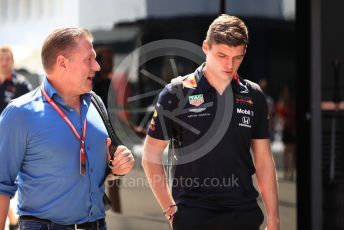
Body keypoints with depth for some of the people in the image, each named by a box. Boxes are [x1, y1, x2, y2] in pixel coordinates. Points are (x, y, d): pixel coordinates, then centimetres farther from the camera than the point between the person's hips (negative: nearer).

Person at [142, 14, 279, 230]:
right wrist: (171, 209, -6)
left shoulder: (254, 96, 5)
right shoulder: (177, 93, -4)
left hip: (244, 212, 3)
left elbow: (264, 159, 8)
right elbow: (151, 155, -1)